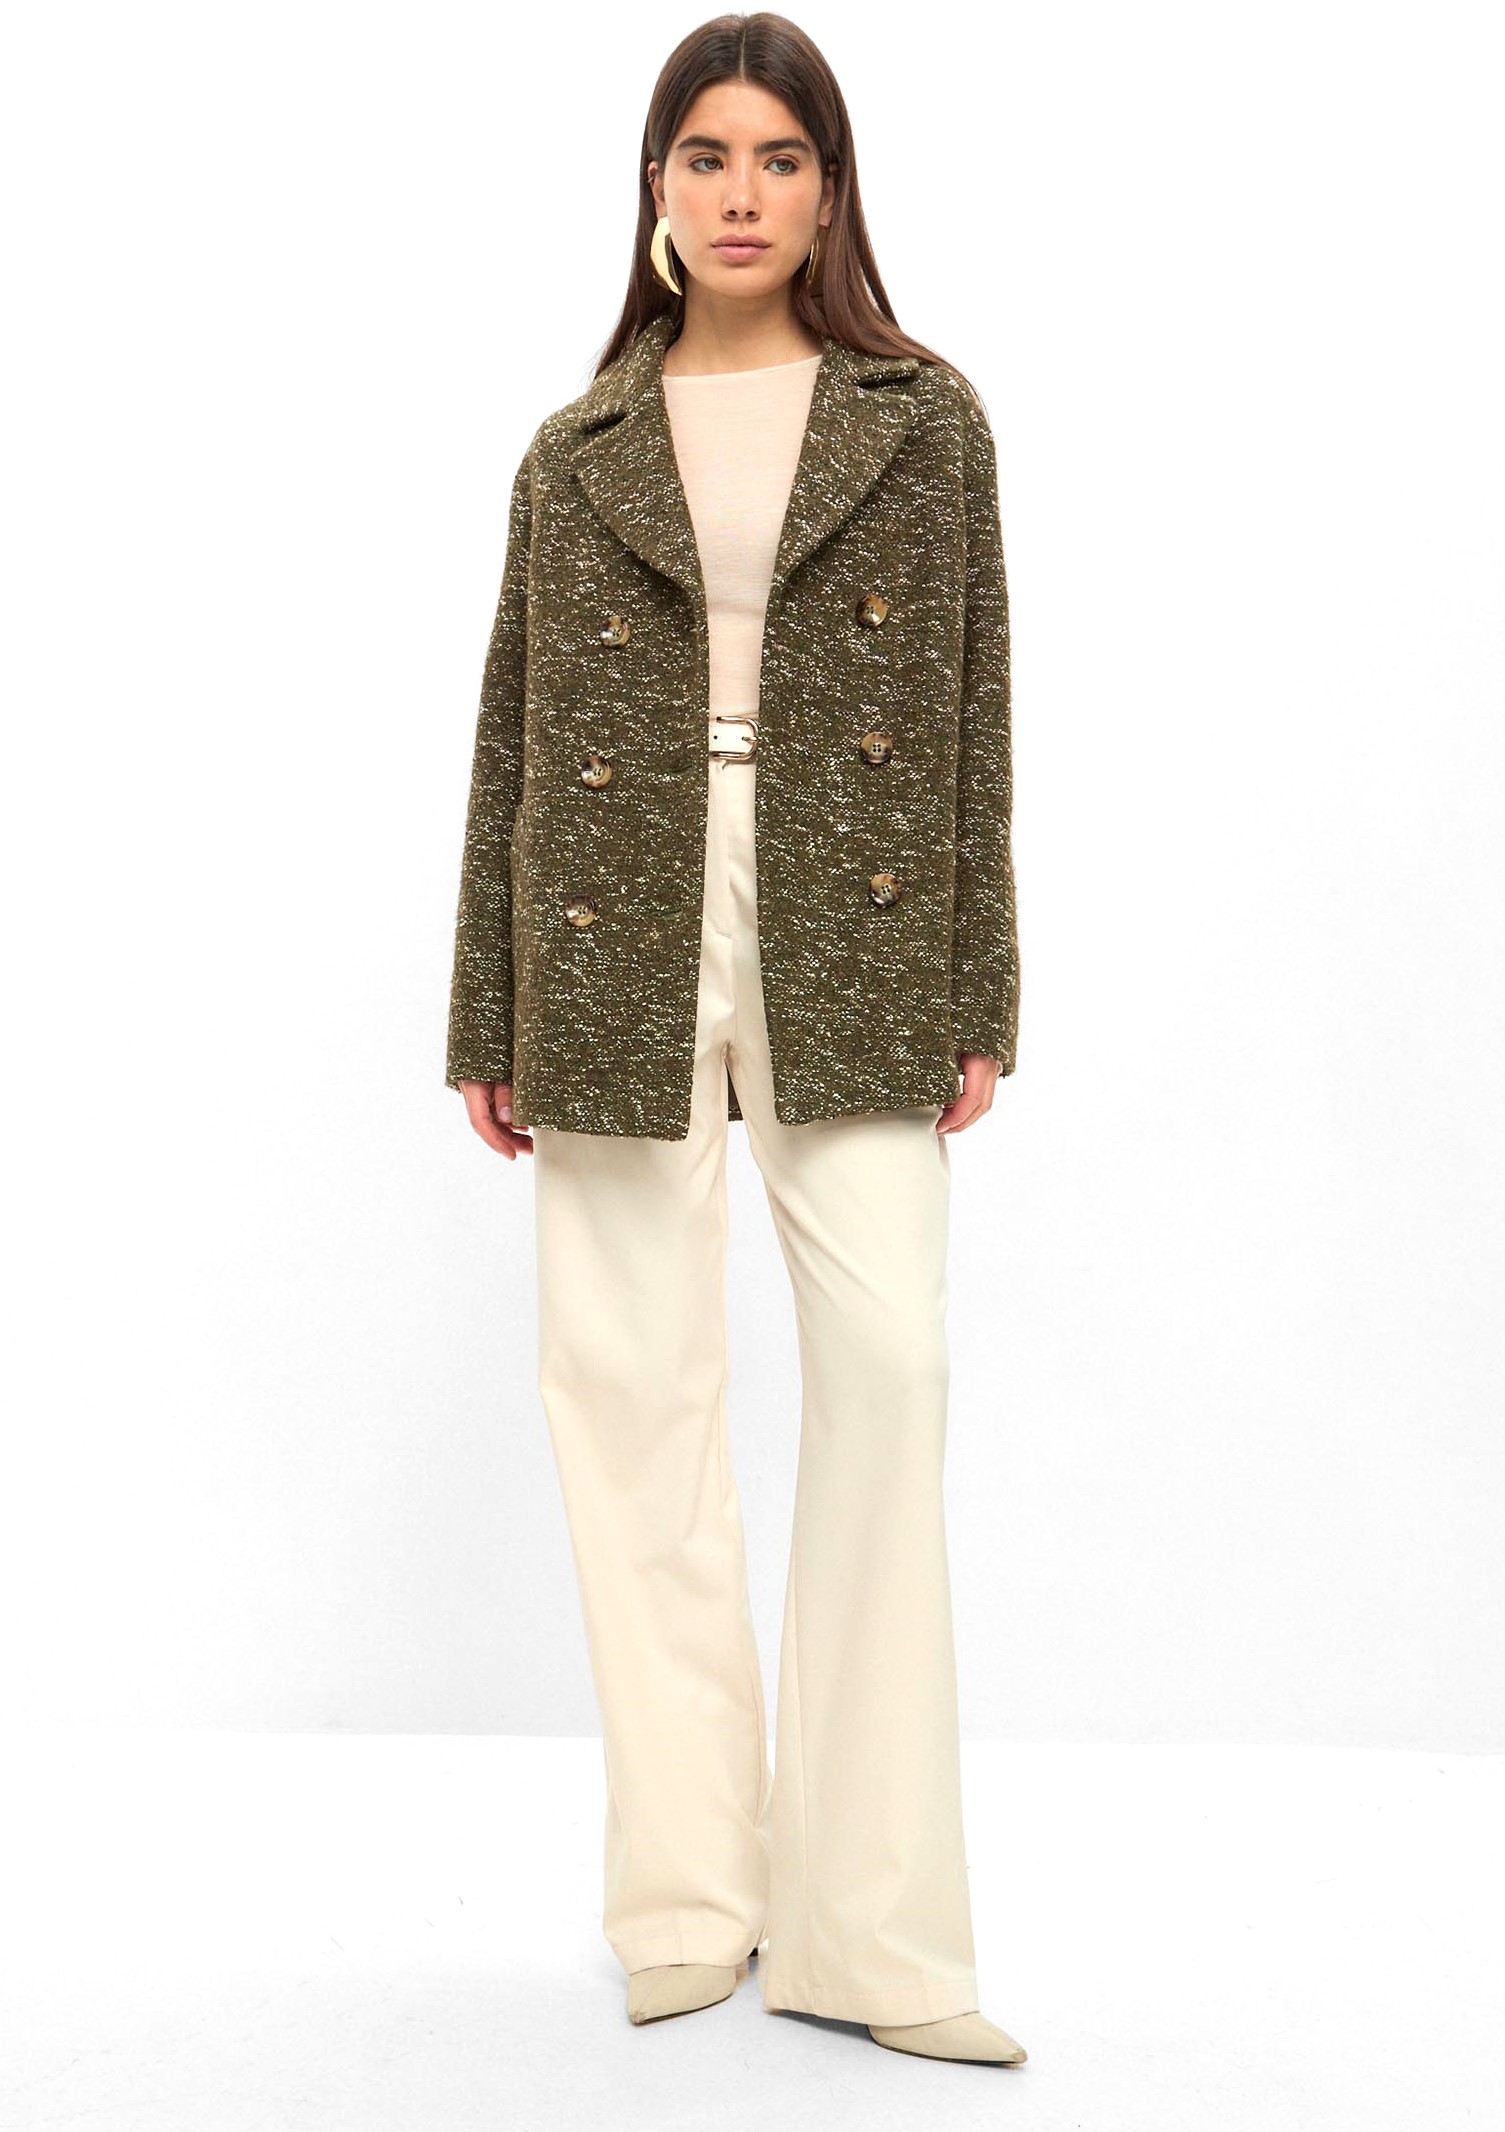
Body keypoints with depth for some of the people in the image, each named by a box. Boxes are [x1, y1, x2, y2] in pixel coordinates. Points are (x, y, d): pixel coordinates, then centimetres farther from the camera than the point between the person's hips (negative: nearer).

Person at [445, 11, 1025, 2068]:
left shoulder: (922, 420, 10)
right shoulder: (576, 454, 12)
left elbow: (973, 712, 7)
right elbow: (514, 741, 11)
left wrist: (976, 996, 0)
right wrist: (491, 1025, 7)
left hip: (849, 945, -1)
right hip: (624, 953, 1)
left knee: (886, 1366, -9)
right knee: (637, 1386, 0)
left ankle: (872, 1922, 1)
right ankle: (690, 1899, 13)